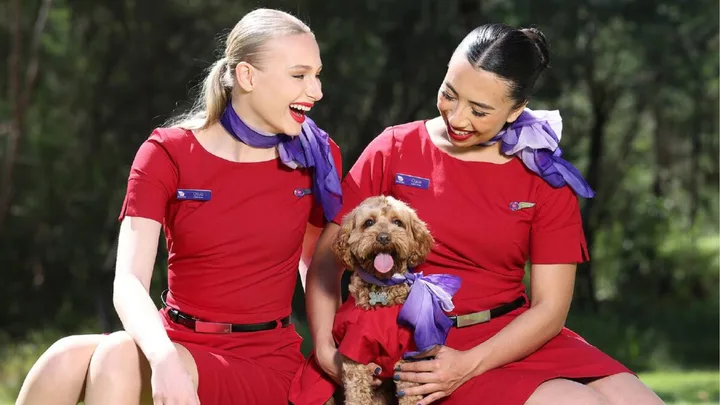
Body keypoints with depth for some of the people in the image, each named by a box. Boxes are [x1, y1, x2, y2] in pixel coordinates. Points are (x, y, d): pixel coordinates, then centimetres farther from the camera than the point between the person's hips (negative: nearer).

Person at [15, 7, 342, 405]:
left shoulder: (317, 156, -1)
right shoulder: (168, 154, -5)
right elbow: (129, 281, -16)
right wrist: (162, 356, -36)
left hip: (264, 362, -1)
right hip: (174, 339, 1)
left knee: (119, 356, -31)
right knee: (66, 360, -31)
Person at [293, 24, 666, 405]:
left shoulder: (546, 177, 1)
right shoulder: (394, 150, -2)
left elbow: (550, 307, -3)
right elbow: (328, 257, 0)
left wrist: (469, 364, -18)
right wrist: (325, 348, -16)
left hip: (517, 338, 3)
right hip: (424, 346, -3)